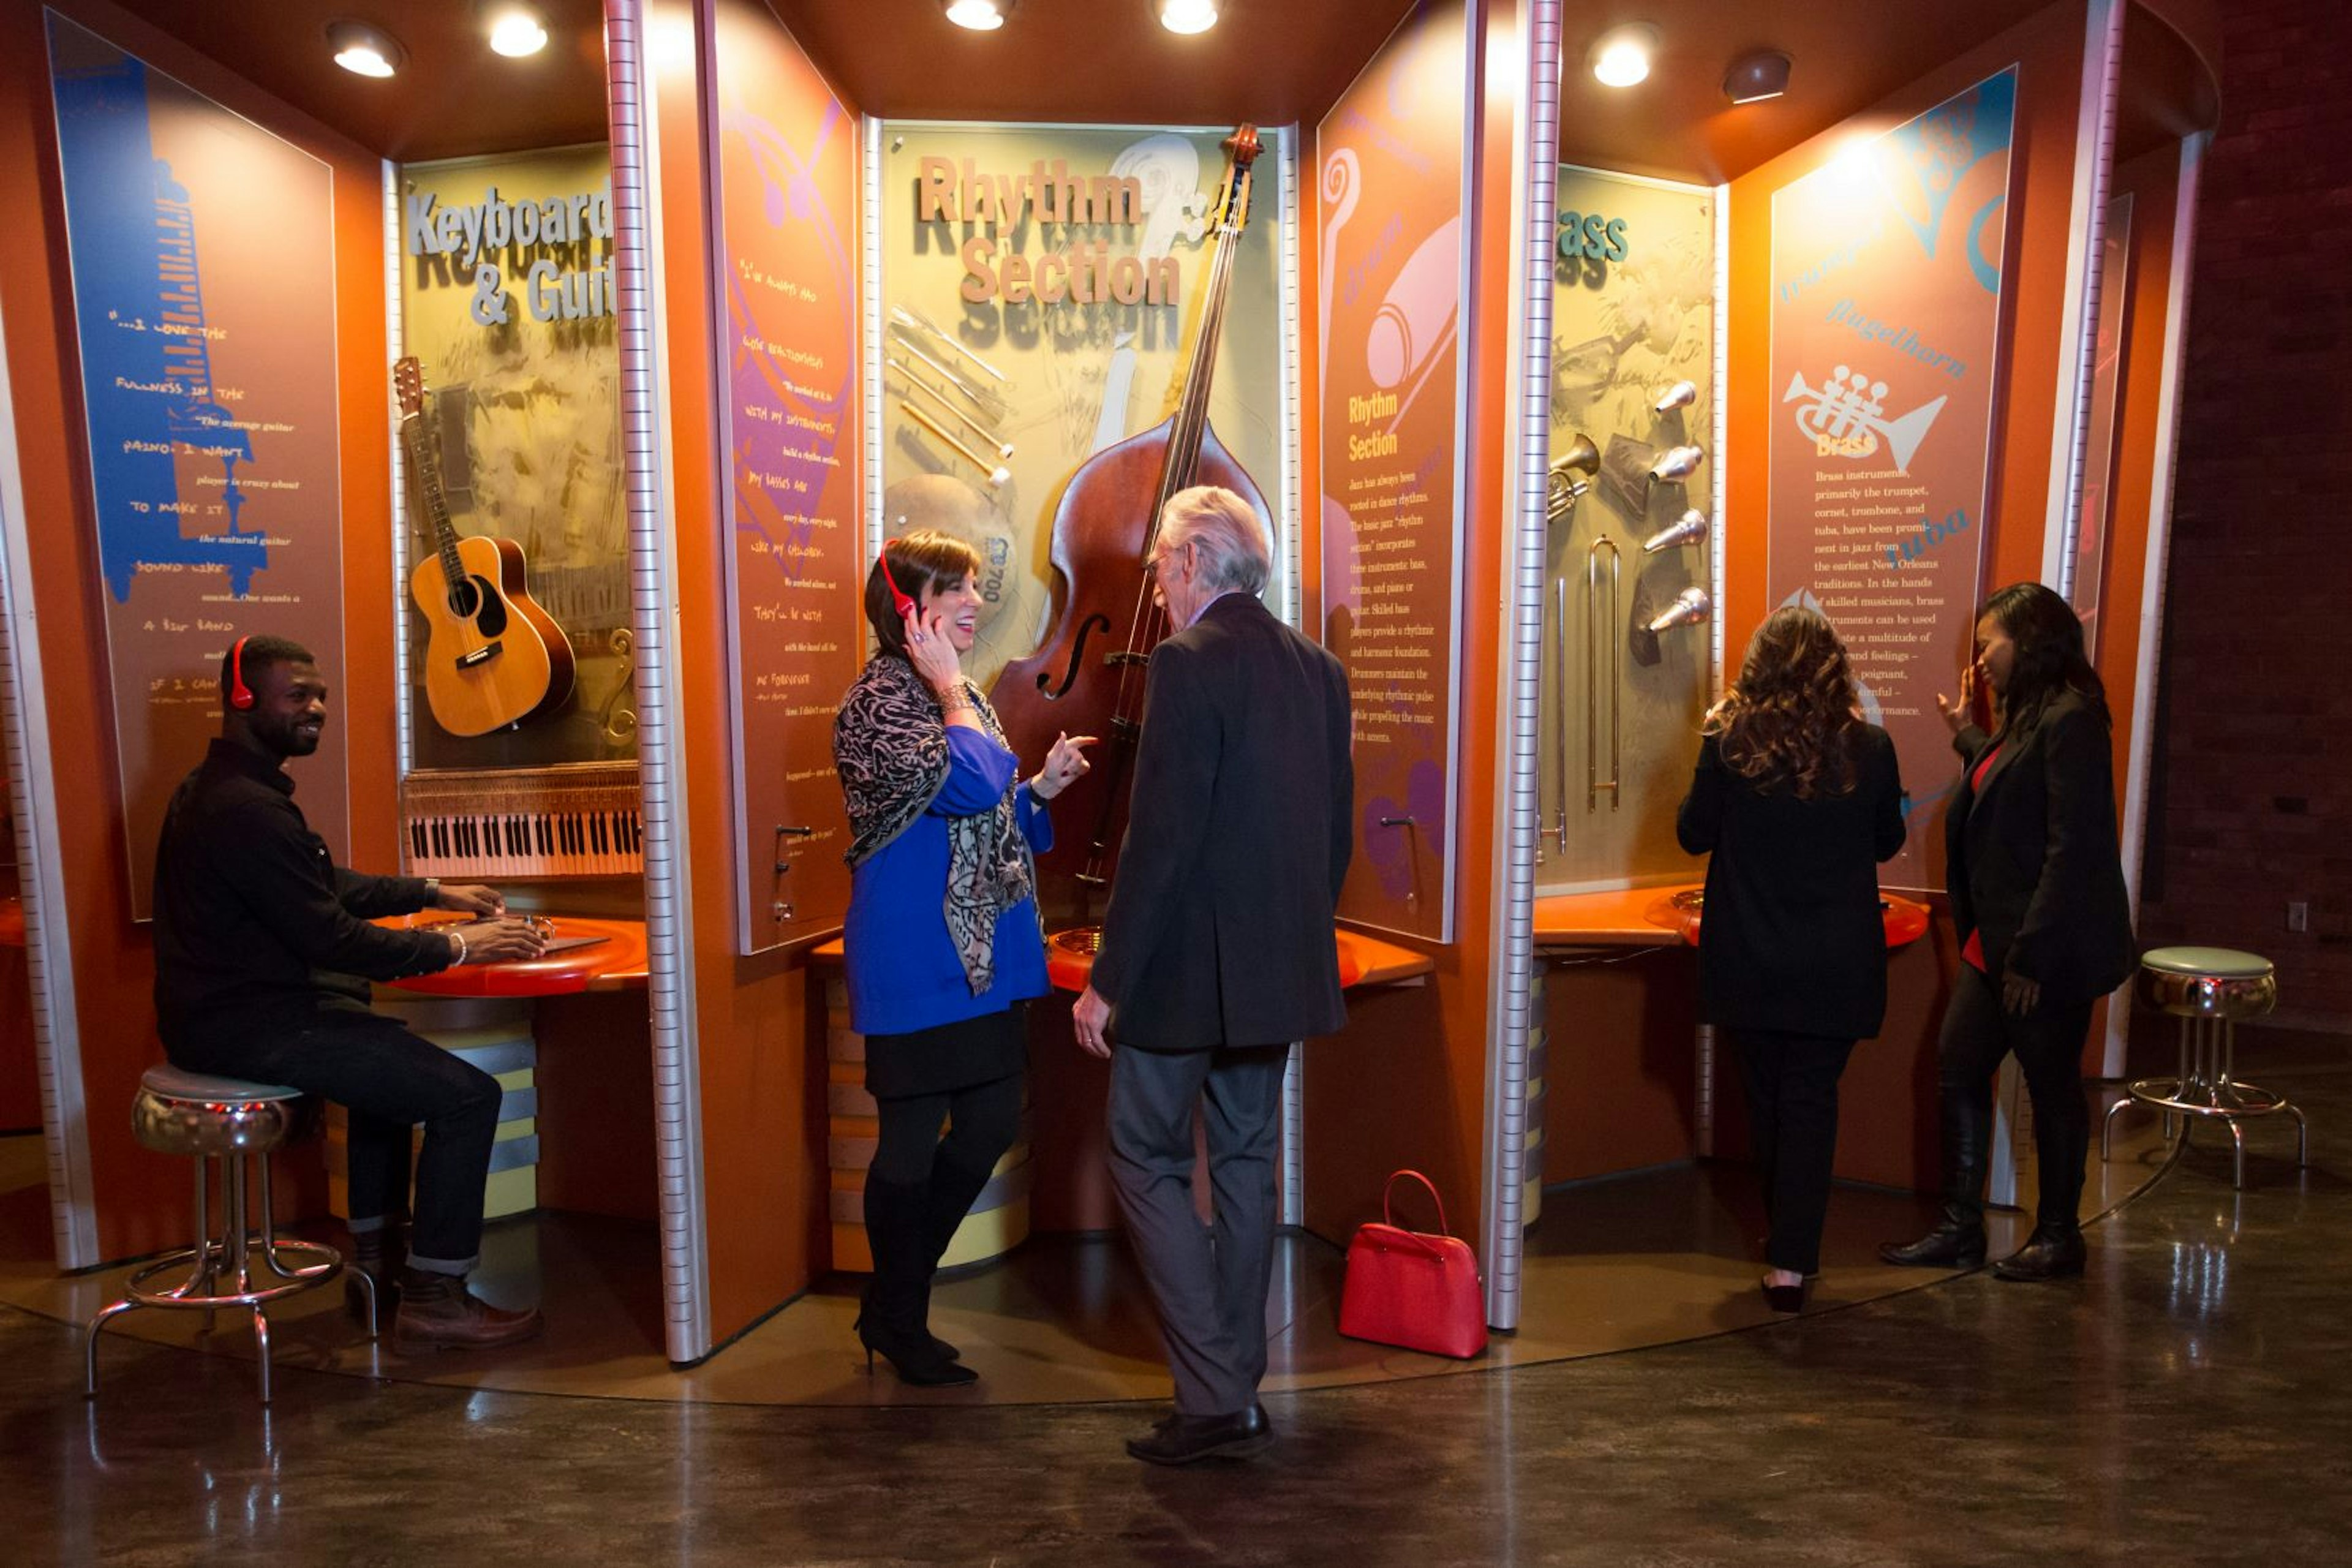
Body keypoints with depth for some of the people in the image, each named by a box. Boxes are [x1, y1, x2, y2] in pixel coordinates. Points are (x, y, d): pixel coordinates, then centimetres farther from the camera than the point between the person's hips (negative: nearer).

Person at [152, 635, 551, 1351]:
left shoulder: (222, 788, 12)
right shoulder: (246, 808, -23)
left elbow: (325, 885, 21)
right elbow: (331, 939, -24)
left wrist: (432, 892, 16)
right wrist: (456, 946, -15)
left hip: (223, 1008, 11)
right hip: (251, 1028, -11)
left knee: (395, 1056, 32)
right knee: (468, 1095, -15)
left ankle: (373, 1252, 35)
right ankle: (434, 1298, -4)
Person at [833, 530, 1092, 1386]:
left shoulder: (958, 698, 16)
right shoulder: (878, 699, -13)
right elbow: (970, 783, -28)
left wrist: (1043, 785, 6)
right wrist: (951, 685, -18)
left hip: (983, 953, 9)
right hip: (916, 955, -9)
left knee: (992, 1123, 13)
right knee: (913, 1139, 4)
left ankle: (892, 1303, 30)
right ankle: (899, 1325, 25)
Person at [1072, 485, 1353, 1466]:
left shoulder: (1188, 665, -15)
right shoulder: (1319, 670, 8)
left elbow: (1161, 838, -20)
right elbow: (1338, 830, 11)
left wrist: (1109, 979, -14)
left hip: (1186, 971, -8)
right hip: (1277, 969, 8)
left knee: (1149, 1163, 5)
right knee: (1247, 1163, 16)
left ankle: (1215, 1400, 5)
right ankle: (1238, 1391, 26)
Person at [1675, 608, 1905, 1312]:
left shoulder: (1731, 742, -10)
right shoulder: (1869, 747, -6)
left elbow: (1694, 834, 1)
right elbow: (1888, 840, 9)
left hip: (1749, 960, 0)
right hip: (1835, 964, 0)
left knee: (1767, 1099, 16)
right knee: (1811, 1101, 7)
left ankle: (1787, 1243, 32)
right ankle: (1792, 1260, 2)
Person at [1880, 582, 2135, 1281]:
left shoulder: (2070, 719, -18)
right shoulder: (2028, 717, 12)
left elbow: (2074, 848, -22)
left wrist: (2033, 953, -22)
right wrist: (1966, 734, 29)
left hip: (2049, 952, -9)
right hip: (1995, 942, 9)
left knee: (2053, 1088, 6)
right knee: (1957, 1070, 10)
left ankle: (2058, 1238, 23)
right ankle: (1960, 1229, 20)